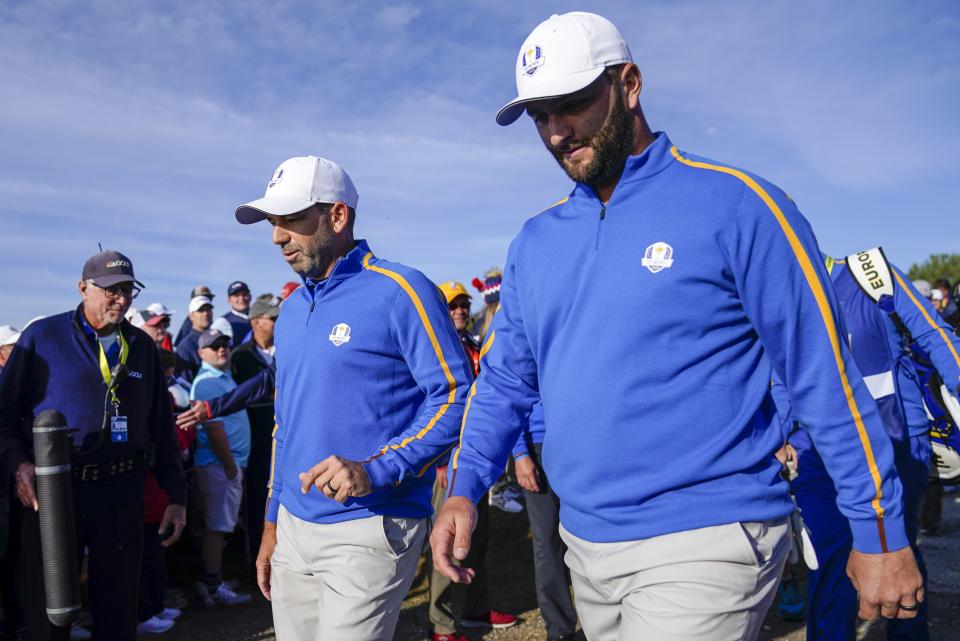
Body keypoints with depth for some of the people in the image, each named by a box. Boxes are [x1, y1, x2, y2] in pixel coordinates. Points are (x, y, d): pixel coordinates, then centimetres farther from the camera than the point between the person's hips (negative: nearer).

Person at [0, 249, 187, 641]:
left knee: (118, 609, 13)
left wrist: (176, 493, 7)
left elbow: (162, 427, 9)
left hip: (121, 496, 2)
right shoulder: (42, 337, -1)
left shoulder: (143, 347, 8)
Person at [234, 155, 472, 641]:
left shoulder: (400, 292, -11)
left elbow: (456, 397, -15)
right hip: (293, 528, 7)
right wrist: (272, 523, 18)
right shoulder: (291, 311, 12)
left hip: (369, 532, -7)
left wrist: (376, 470, -25)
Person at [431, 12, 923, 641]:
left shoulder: (733, 203, -10)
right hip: (586, 542, 6)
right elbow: (505, 381, 11)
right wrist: (465, 488, -3)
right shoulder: (534, 241, 7)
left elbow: (827, 377, -9)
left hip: (704, 542, -6)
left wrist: (881, 533, -5)